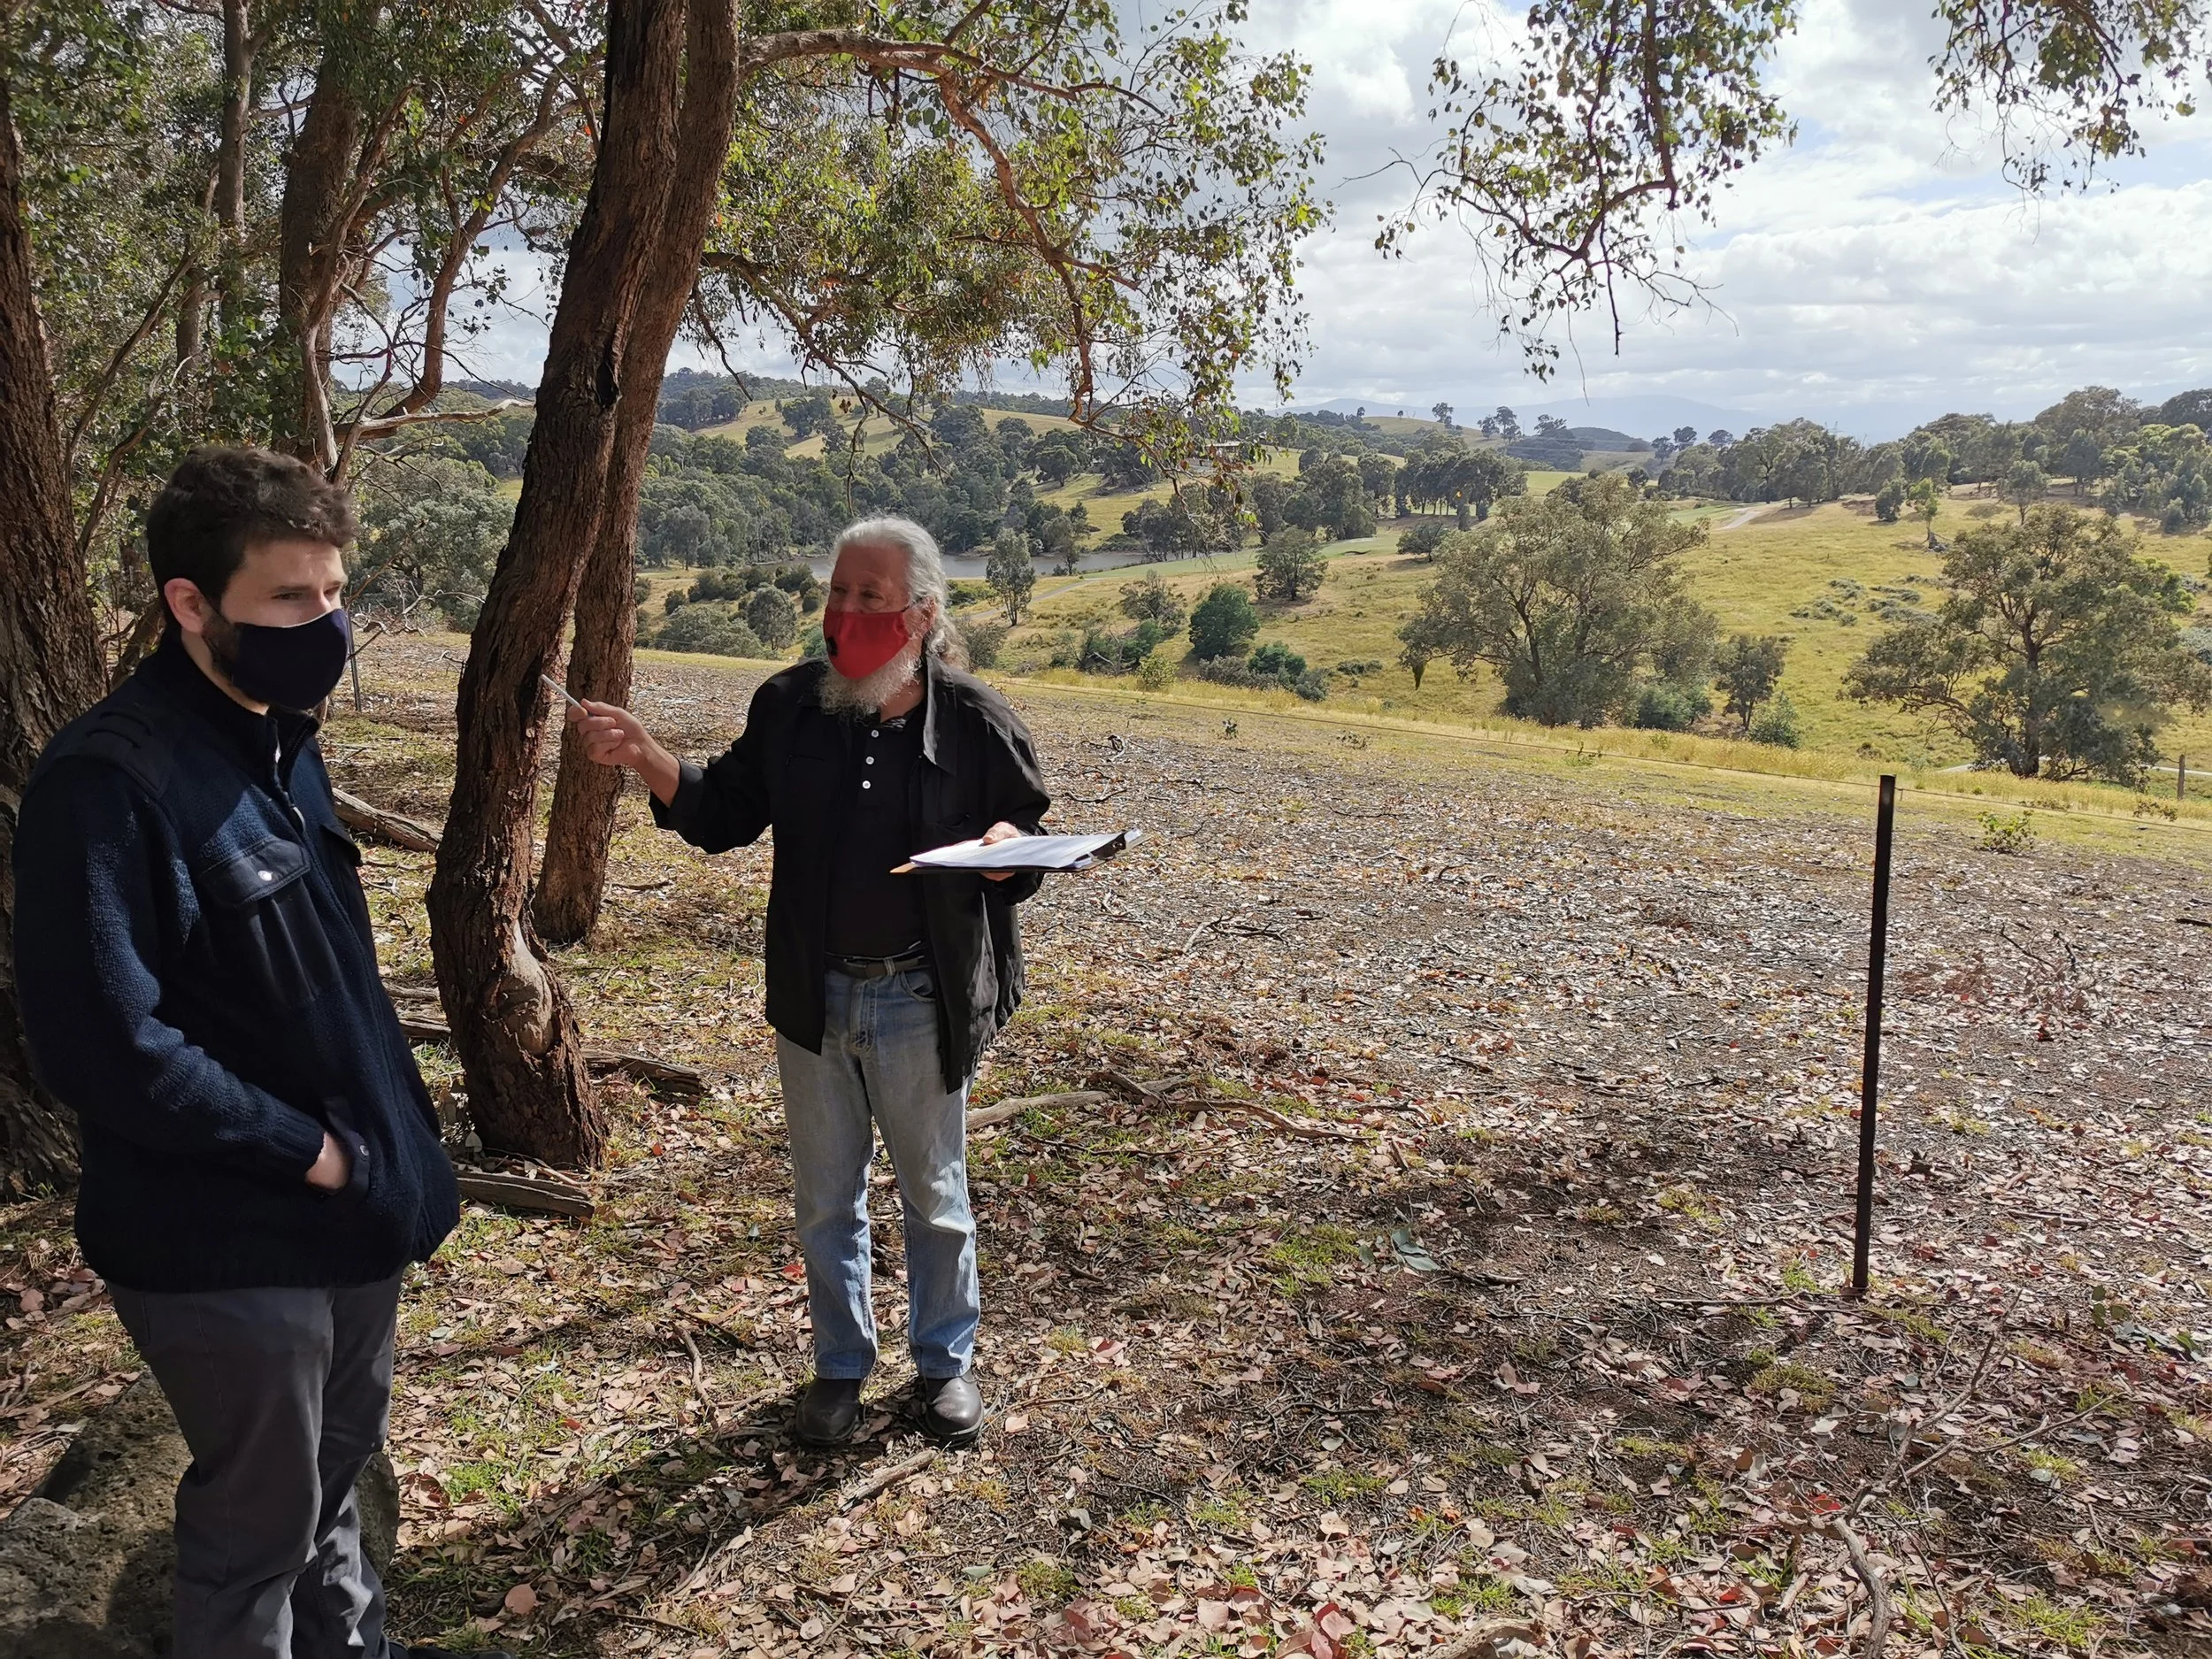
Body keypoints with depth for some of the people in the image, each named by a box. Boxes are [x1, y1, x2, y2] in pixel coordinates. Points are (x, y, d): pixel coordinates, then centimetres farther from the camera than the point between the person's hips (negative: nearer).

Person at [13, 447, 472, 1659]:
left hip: (351, 1204, 8)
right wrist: (304, 1149, -19)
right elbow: (105, 1048, -27)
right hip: (230, 1243, -8)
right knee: (260, 1517, 10)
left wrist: (392, 1138, 7)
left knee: (338, 1465, 25)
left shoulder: (279, 743, 6)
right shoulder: (107, 782, -22)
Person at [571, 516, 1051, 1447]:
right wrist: (646, 760, -12)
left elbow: (1035, 832, 0)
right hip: (813, 996, 3)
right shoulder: (789, 706, -4)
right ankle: (841, 1364, 37)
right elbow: (725, 815, 4)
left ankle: (946, 1360, 36)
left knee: (934, 1196, 15)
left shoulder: (974, 723, -11)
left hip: (921, 1002, -2)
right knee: (826, 1201, 17)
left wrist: (1007, 845, -24)